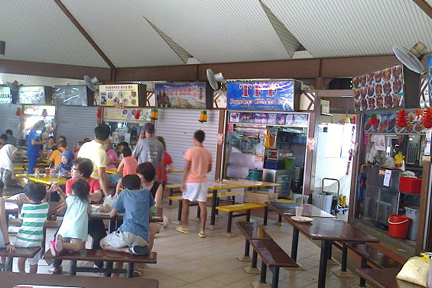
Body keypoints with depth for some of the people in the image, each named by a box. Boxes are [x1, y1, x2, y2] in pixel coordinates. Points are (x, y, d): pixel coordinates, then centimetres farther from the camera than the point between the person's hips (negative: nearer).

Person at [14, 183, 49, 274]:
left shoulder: (25, 207, -8)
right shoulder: (46, 206, -5)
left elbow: (21, 218, 7)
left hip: (22, 240, 0)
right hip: (36, 241, 0)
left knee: (21, 259, 23)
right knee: (33, 263, 13)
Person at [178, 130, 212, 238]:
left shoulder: (191, 151, -10)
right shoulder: (208, 152, 3)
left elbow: (187, 168, -10)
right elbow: (209, 169, 12)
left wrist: (182, 181, -5)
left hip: (191, 181, -3)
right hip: (203, 182, 3)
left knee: (185, 202, 14)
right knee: (202, 205, 2)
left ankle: (185, 226, 20)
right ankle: (202, 230, 0)